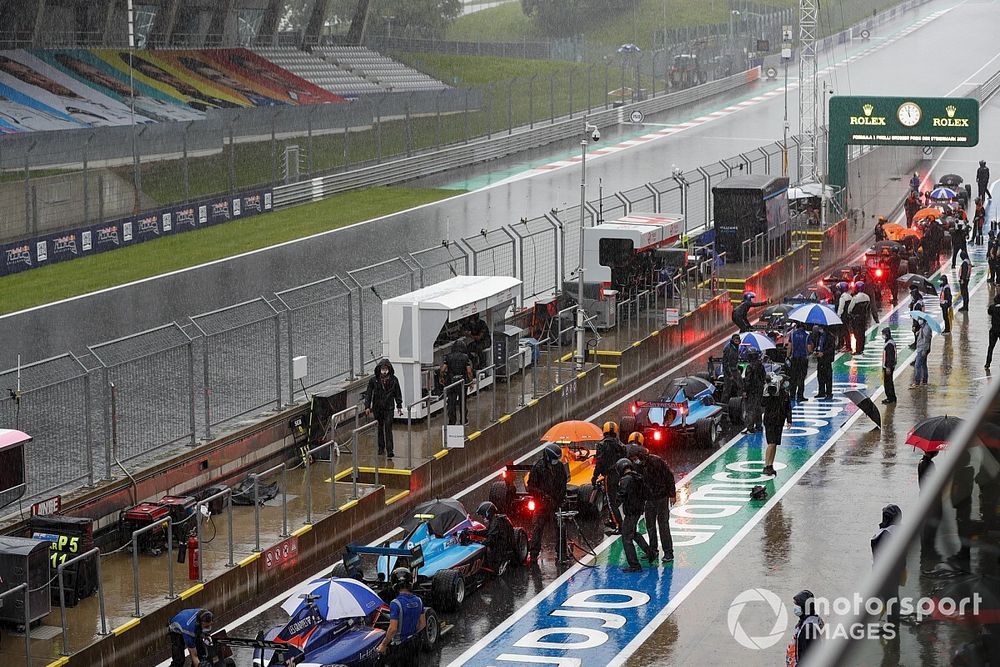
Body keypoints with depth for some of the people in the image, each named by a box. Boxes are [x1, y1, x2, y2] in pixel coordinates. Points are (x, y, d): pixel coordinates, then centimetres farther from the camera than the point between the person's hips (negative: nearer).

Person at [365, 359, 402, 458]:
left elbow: (398, 393, 8)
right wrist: (367, 406, -1)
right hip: (377, 408, 2)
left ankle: (389, 450, -12)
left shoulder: (393, 380, -3)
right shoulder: (374, 380, -4)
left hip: (389, 408, -2)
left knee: (388, 428, -9)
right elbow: (368, 393, 1)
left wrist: (399, 405, 8)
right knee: (379, 428, 11)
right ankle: (381, 448, 25)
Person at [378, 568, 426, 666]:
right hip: (415, 645, 6)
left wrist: (383, 644, -11)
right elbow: (423, 624, 9)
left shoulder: (396, 603, -21)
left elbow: (393, 629, -23)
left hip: (399, 645, -6)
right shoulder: (418, 601, 0)